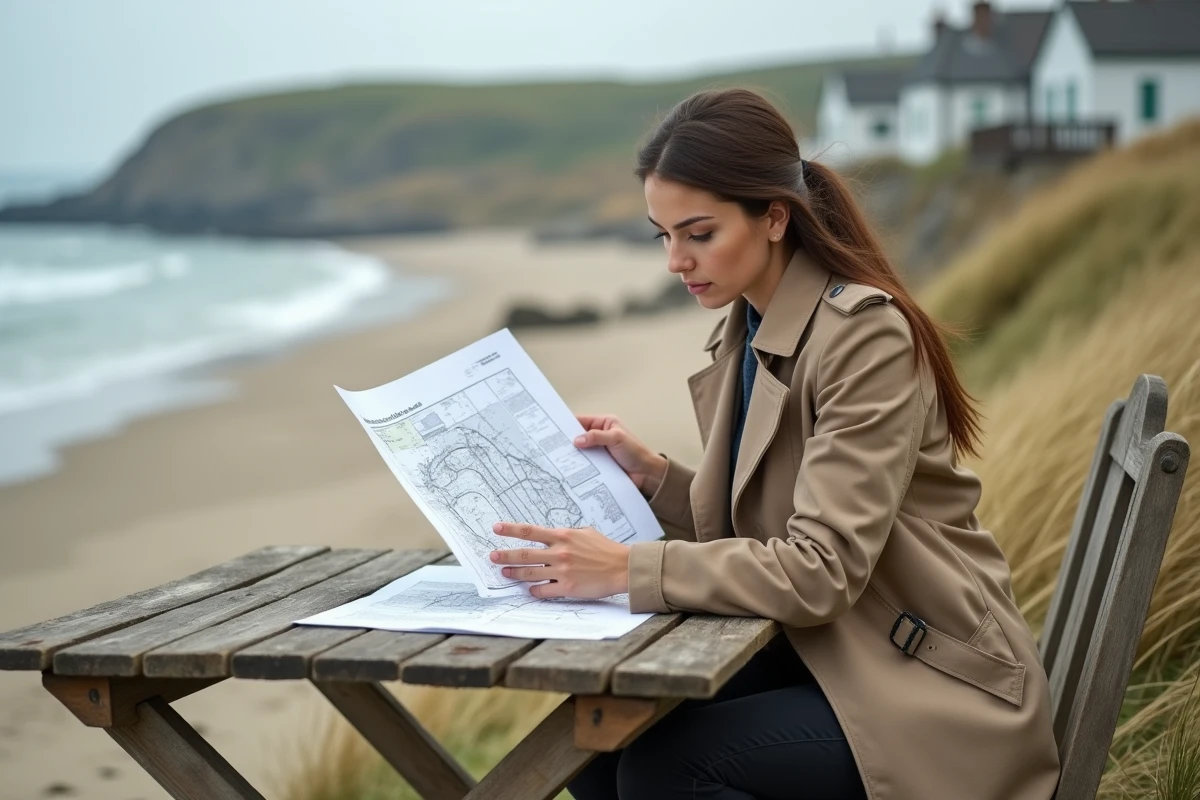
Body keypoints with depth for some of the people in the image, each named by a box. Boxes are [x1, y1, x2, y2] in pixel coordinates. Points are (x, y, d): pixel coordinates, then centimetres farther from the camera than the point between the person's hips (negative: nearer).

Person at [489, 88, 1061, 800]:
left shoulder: (865, 333, -19)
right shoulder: (746, 333, 7)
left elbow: (824, 568, -26)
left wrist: (629, 569, -31)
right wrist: (652, 474, -2)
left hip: (931, 687, -8)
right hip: (821, 651, 8)